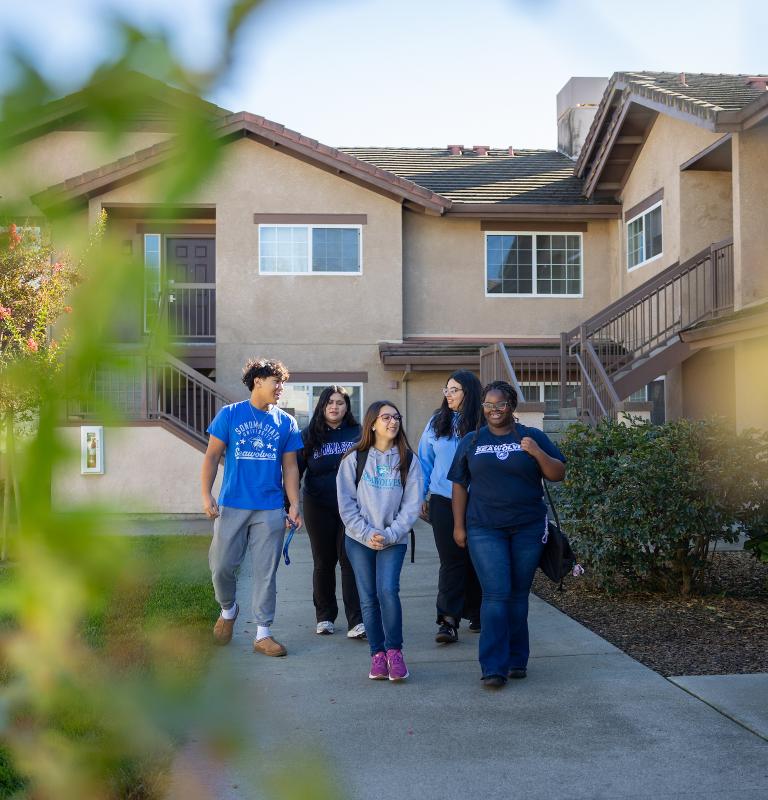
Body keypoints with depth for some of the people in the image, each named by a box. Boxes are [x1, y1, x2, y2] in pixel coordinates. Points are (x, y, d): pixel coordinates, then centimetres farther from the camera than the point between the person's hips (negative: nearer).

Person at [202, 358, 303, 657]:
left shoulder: (286, 422, 7)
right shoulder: (229, 414, 1)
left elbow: (290, 467, 9)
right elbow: (212, 456, 1)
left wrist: (294, 506, 1)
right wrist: (206, 495, -8)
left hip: (270, 509, 1)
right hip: (231, 506, -1)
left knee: (266, 572, 3)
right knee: (221, 566, 3)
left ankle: (263, 633, 13)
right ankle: (228, 610, 32)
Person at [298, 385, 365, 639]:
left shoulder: (358, 434, 4)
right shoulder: (309, 435, 4)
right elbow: (295, 470, 3)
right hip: (319, 508, 1)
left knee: (351, 561, -7)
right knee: (323, 562, 10)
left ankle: (356, 622, -9)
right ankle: (325, 616, 23)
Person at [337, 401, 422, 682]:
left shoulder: (408, 460, 3)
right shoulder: (354, 458, 2)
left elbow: (412, 504, -1)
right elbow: (346, 502, 0)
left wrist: (389, 534, -11)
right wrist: (367, 533, -9)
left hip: (394, 539, -1)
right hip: (359, 539, 1)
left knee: (388, 590, -17)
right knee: (368, 597, 1)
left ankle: (394, 650, -4)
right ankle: (377, 653, 11)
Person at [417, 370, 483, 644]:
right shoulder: (437, 423, 6)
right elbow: (424, 461, 11)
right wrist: (421, 497, 8)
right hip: (443, 501, 1)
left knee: (475, 558, 7)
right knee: (451, 560, -3)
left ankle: (475, 614, 22)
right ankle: (448, 621, -4)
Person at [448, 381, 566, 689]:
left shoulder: (532, 437, 6)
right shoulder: (471, 441, 9)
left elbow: (558, 474, 2)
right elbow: (460, 485, 10)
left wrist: (537, 453, -14)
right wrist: (459, 525, 5)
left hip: (528, 528, 1)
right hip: (485, 530, -1)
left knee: (518, 595, 8)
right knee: (496, 594, -9)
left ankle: (517, 660, 21)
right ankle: (494, 668, -8)